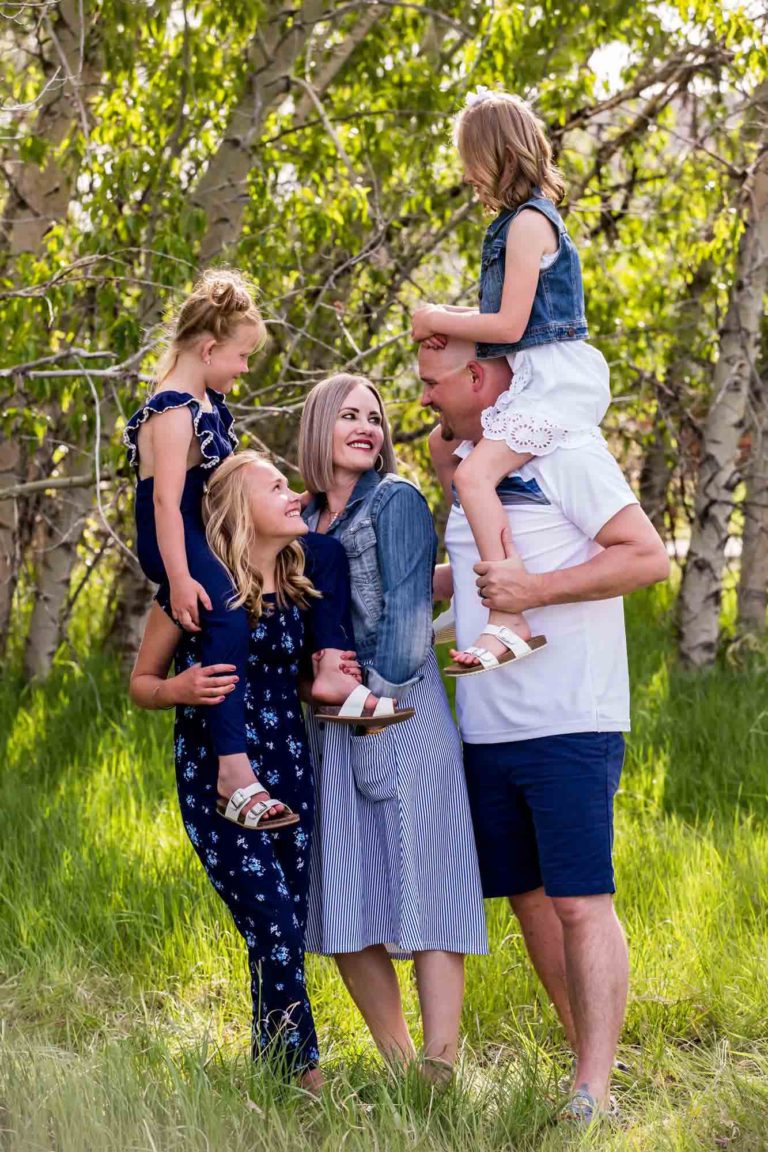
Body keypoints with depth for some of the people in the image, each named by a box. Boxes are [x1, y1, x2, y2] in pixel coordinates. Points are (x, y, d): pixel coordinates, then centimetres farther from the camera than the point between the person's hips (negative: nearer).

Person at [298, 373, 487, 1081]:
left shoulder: (397, 502, -3)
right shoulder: (304, 520, 16)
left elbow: (406, 613, -9)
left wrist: (376, 687, -11)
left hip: (403, 720, -7)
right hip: (332, 731, 7)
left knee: (421, 886, -10)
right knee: (346, 906, 6)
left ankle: (441, 1073, -14)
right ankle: (400, 1067, 16)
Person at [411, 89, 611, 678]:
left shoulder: (527, 224, -14)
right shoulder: (523, 219, 17)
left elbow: (508, 325, -17)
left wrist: (436, 320, -5)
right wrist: (446, 320, 8)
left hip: (553, 376, -11)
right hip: (532, 379, 11)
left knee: (475, 473, -26)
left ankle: (509, 621, -32)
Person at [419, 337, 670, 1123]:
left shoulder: (563, 451, -9)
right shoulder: (469, 463, 15)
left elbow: (648, 556, -15)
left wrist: (535, 588, -21)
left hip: (568, 726, -8)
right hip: (487, 729, 8)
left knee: (579, 902, -9)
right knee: (531, 898, 11)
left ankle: (593, 1094, -9)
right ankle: (587, 1062, 20)